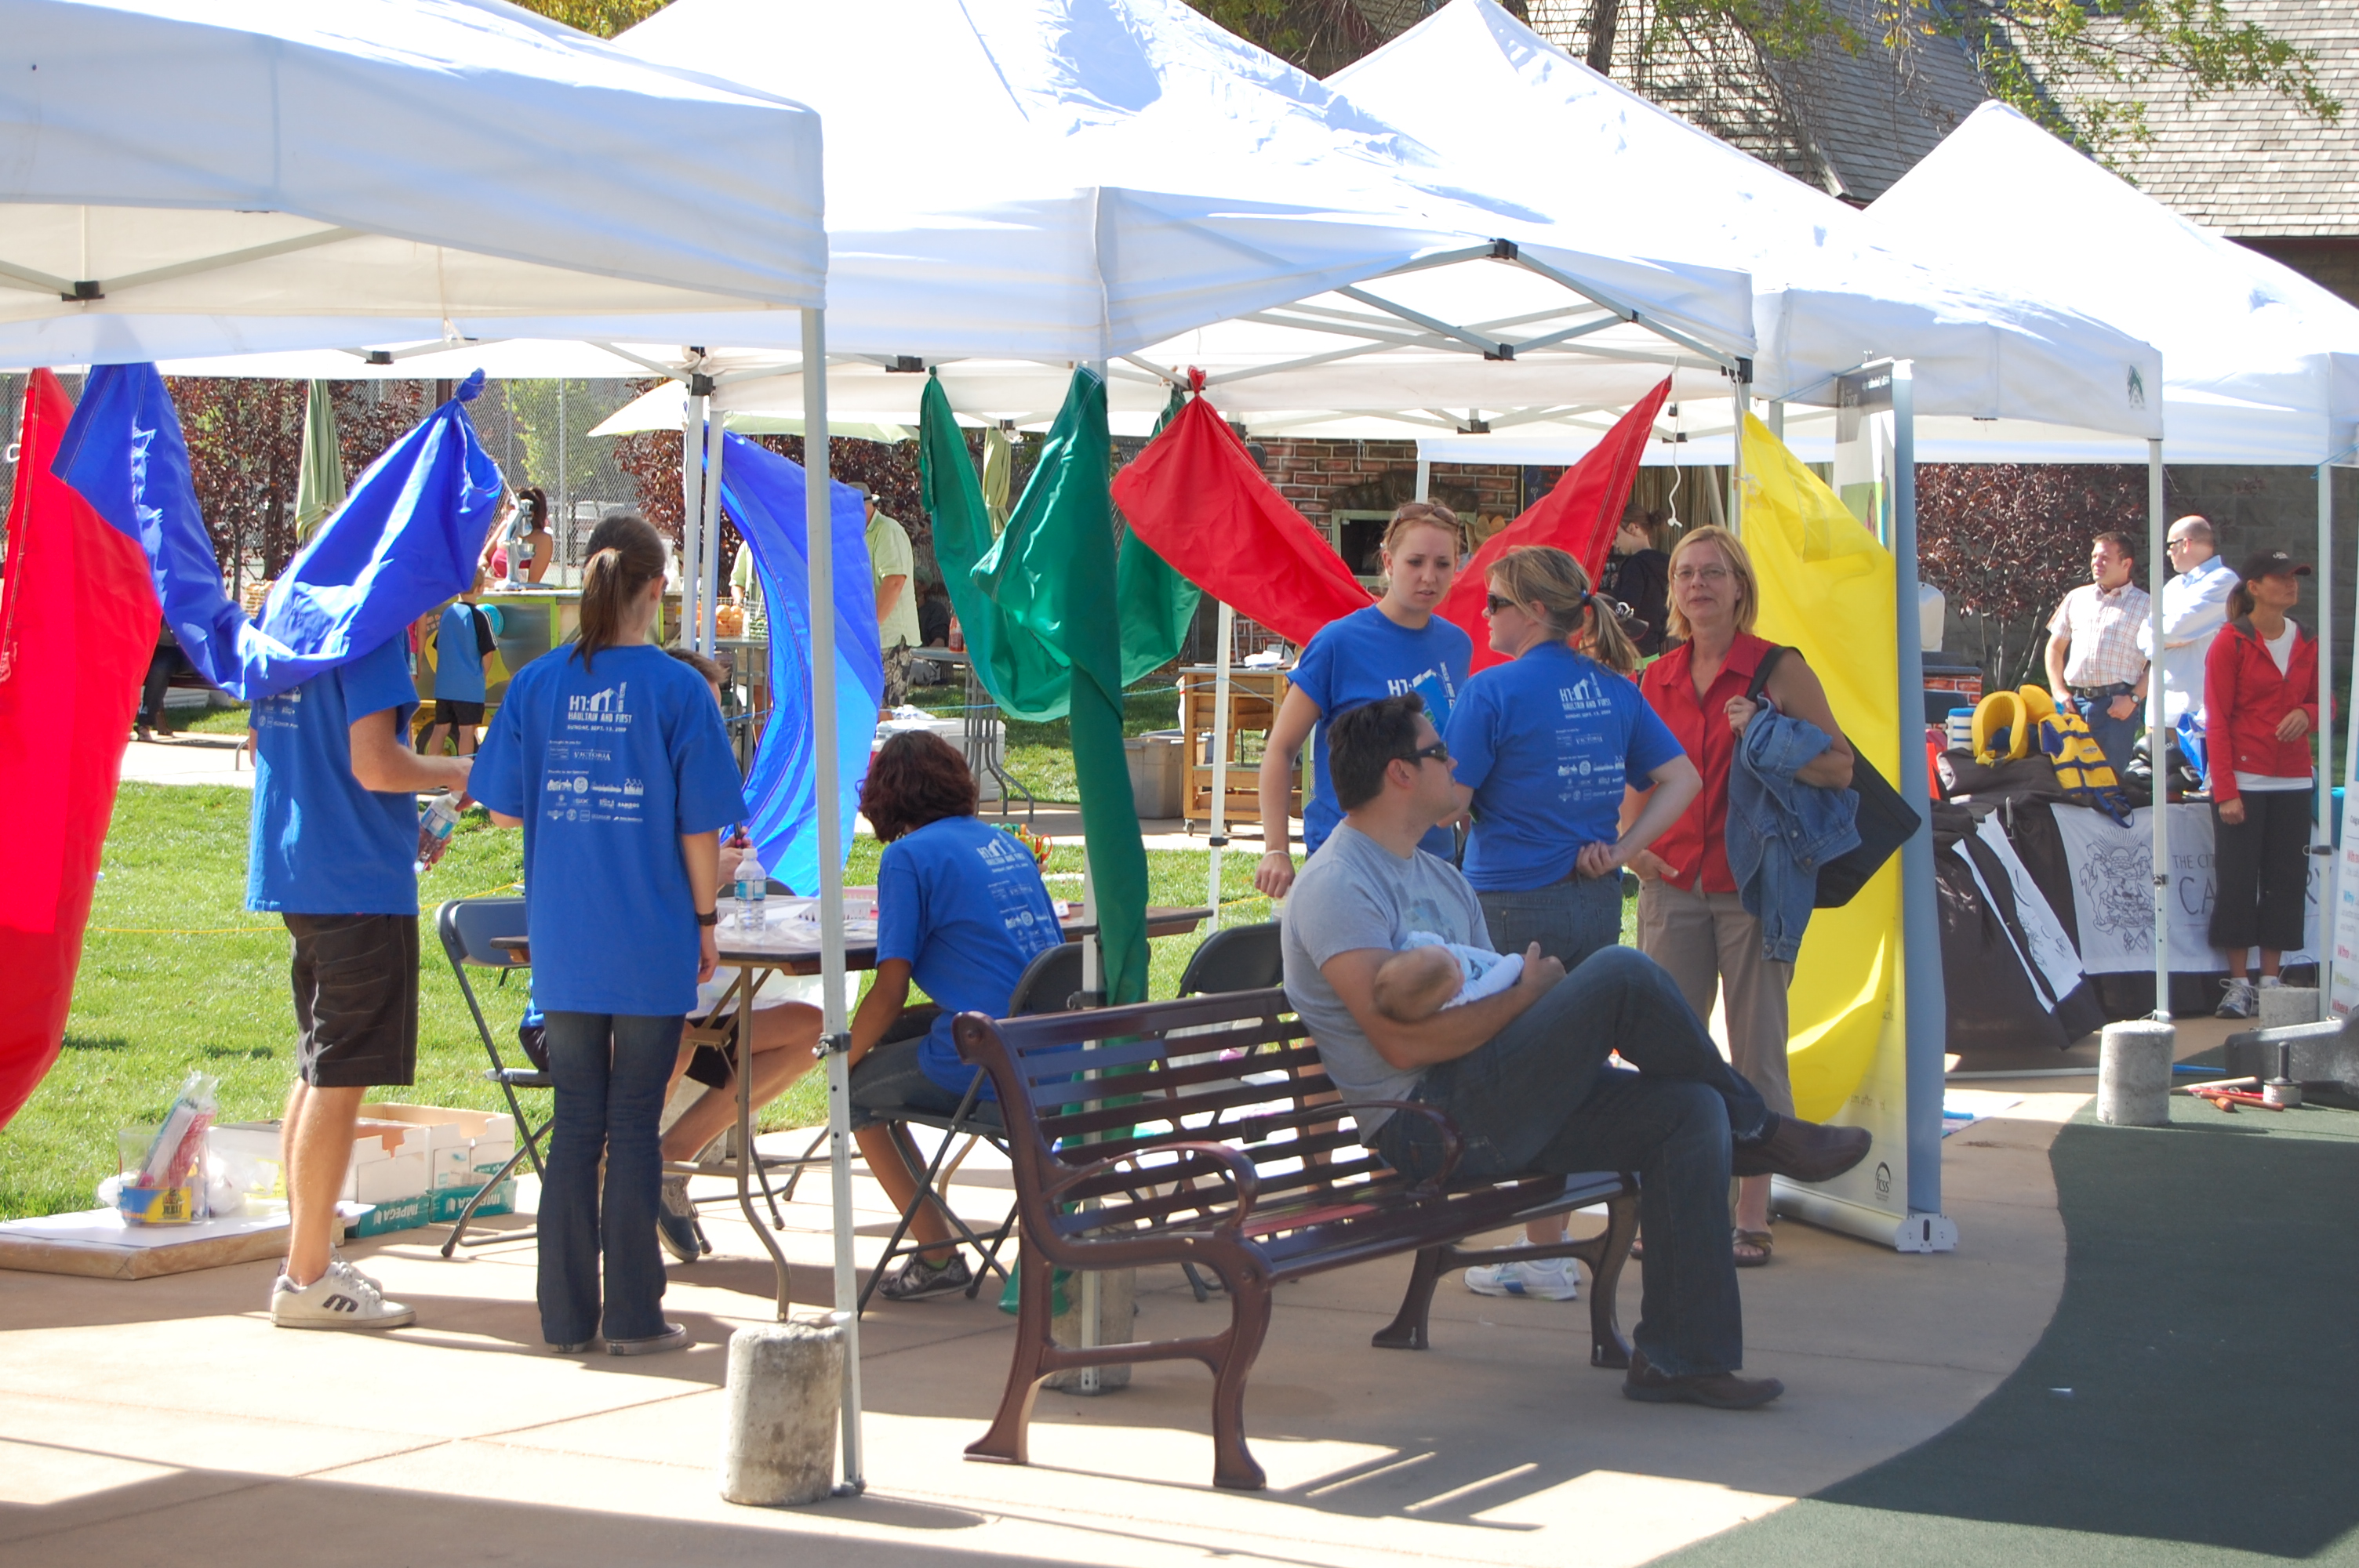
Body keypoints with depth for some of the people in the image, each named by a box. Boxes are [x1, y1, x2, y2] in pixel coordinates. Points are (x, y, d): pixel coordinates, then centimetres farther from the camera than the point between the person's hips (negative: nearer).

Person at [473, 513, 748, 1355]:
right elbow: (700, 826, -8)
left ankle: (567, 1315, 14)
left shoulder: (536, 684, 0)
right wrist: (705, 920, 5)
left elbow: (503, 808, 5)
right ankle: (633, 1315, 8)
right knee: (633, 1124, 4)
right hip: (652, 943, -3)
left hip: (563, 944, 3)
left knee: (575, 1121, 10)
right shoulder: (677, 689, -10)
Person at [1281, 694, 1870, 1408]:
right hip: (1431, 1127, -10)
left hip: (1497, 1118, 10)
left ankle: (1680, 1355, -8)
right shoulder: (1337, 887, -11)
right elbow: (1403, 1042, -21)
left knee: (1691, 1111, -9)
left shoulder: (1438, 878, 22)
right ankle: (1756, 1132, 3)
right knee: (1621, 974, -21)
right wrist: (1526, 995, -11)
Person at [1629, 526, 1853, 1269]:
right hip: (1673, 886, 4)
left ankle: (1753, 1216, 3)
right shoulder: (1657, 678, 11)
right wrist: (1630, 843, 4)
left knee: (1757, 1051, -1)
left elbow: (1840, 766, -5)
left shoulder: (1778, 669, -2)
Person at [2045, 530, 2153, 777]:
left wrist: (2133, 699, -11)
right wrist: (2059, 691, 8)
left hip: (2116, 704, -4)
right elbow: (2055, 648, 21)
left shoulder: (2146, 604, 3)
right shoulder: (2076, 598, 17)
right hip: (2075, 702, 4)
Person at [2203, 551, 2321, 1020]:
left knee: (2286, 880, 3)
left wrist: (2307, 714, -8)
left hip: (2292, 780, 4)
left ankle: (2270, 981, 9)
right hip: (2242, 780, -4)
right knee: (2237, 880, -2)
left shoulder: (2306, 643, 9)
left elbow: (2323, 702, 18)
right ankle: (2239, 983, 4)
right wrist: (2226, 790, -12)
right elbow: (2217, 722, -6)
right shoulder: (2230, 643, -5)